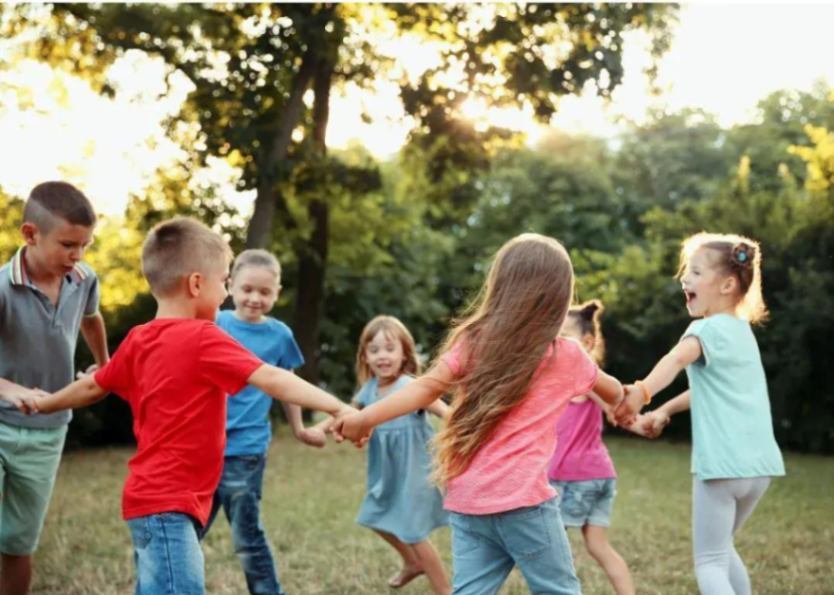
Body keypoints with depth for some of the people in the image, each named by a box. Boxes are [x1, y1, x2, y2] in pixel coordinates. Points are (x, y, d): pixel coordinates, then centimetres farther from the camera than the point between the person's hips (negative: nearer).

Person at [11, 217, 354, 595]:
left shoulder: (139, 340, 9)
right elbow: (273, 380, -22)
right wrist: (339, 408, -27)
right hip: (168, 503, -10)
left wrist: (43, 404, 42)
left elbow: (94, 387, 23)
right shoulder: (202, 339, -14)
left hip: (150, 497, 10)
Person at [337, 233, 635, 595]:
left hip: (467, 501, 3)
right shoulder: (567, 356, 6)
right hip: (522, 500, -3)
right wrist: (623, 403, 47)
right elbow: (613, 392, 25)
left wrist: (365, 418, -4)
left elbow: (426, 387, -5)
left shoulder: (473, 341, 6)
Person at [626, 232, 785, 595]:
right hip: (759, 463, 8)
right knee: (722, 547, 27)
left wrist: (641, 393, -49)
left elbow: (677, 359, -33)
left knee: (710, 562, 0)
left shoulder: (709, 328, -9)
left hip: (722, 463, -8)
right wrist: (665, 410, 33)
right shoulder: (742, 331, 17)